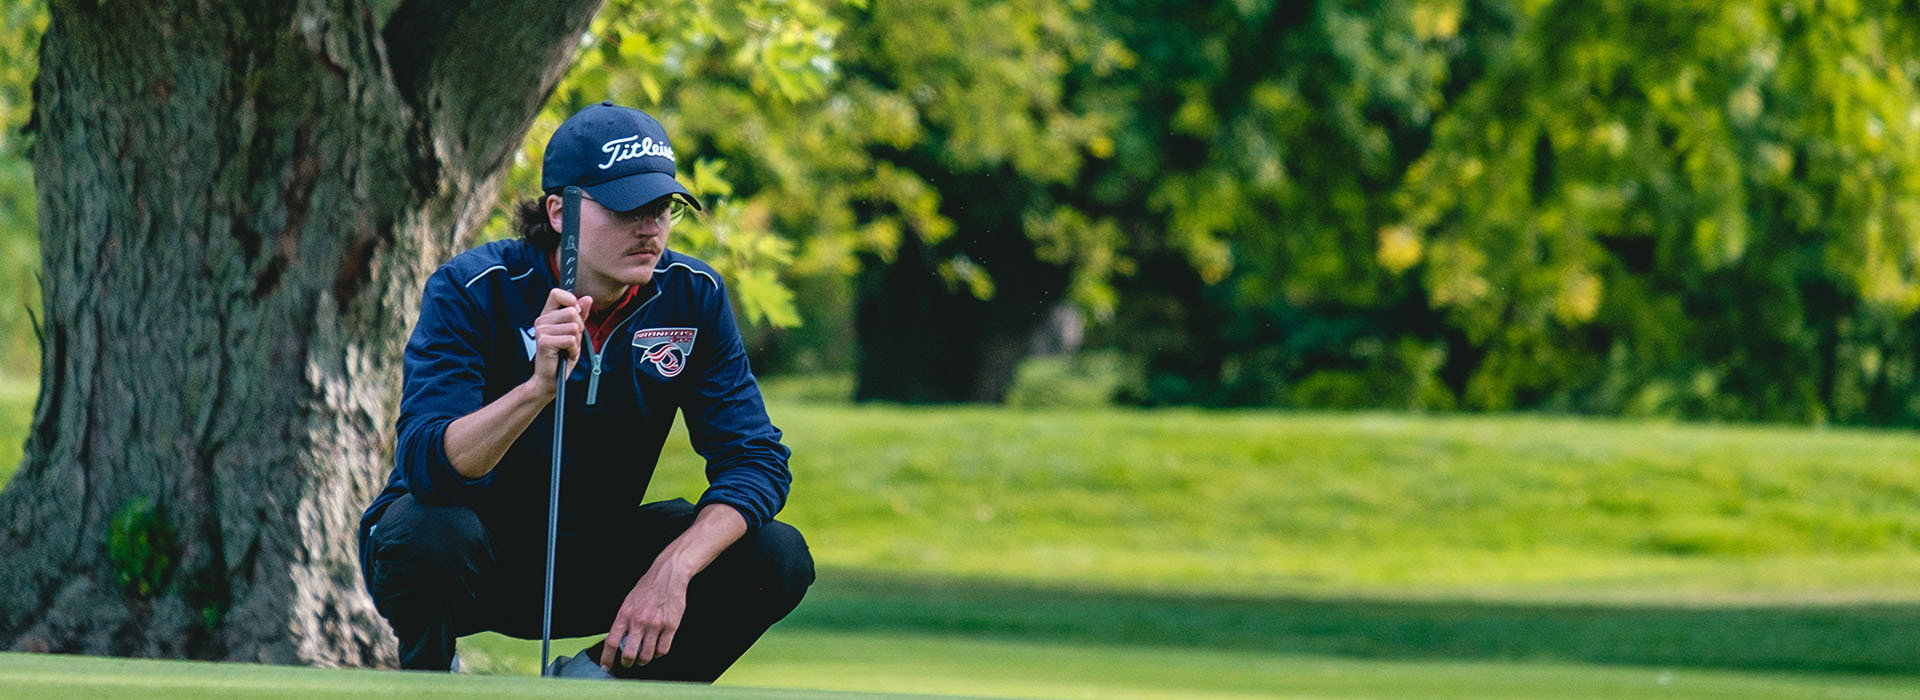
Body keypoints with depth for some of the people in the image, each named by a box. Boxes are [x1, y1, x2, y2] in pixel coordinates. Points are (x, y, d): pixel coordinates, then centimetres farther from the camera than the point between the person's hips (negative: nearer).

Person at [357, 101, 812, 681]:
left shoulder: (692, 297, -9)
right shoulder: (471, 291, -21)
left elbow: (754, 458, -12)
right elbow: (426, 465, -33)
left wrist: (672, 568, -30)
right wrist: (539, 387, -50)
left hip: (591, 558, 4)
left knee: (779, 559, -16)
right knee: (430, 532, -39)